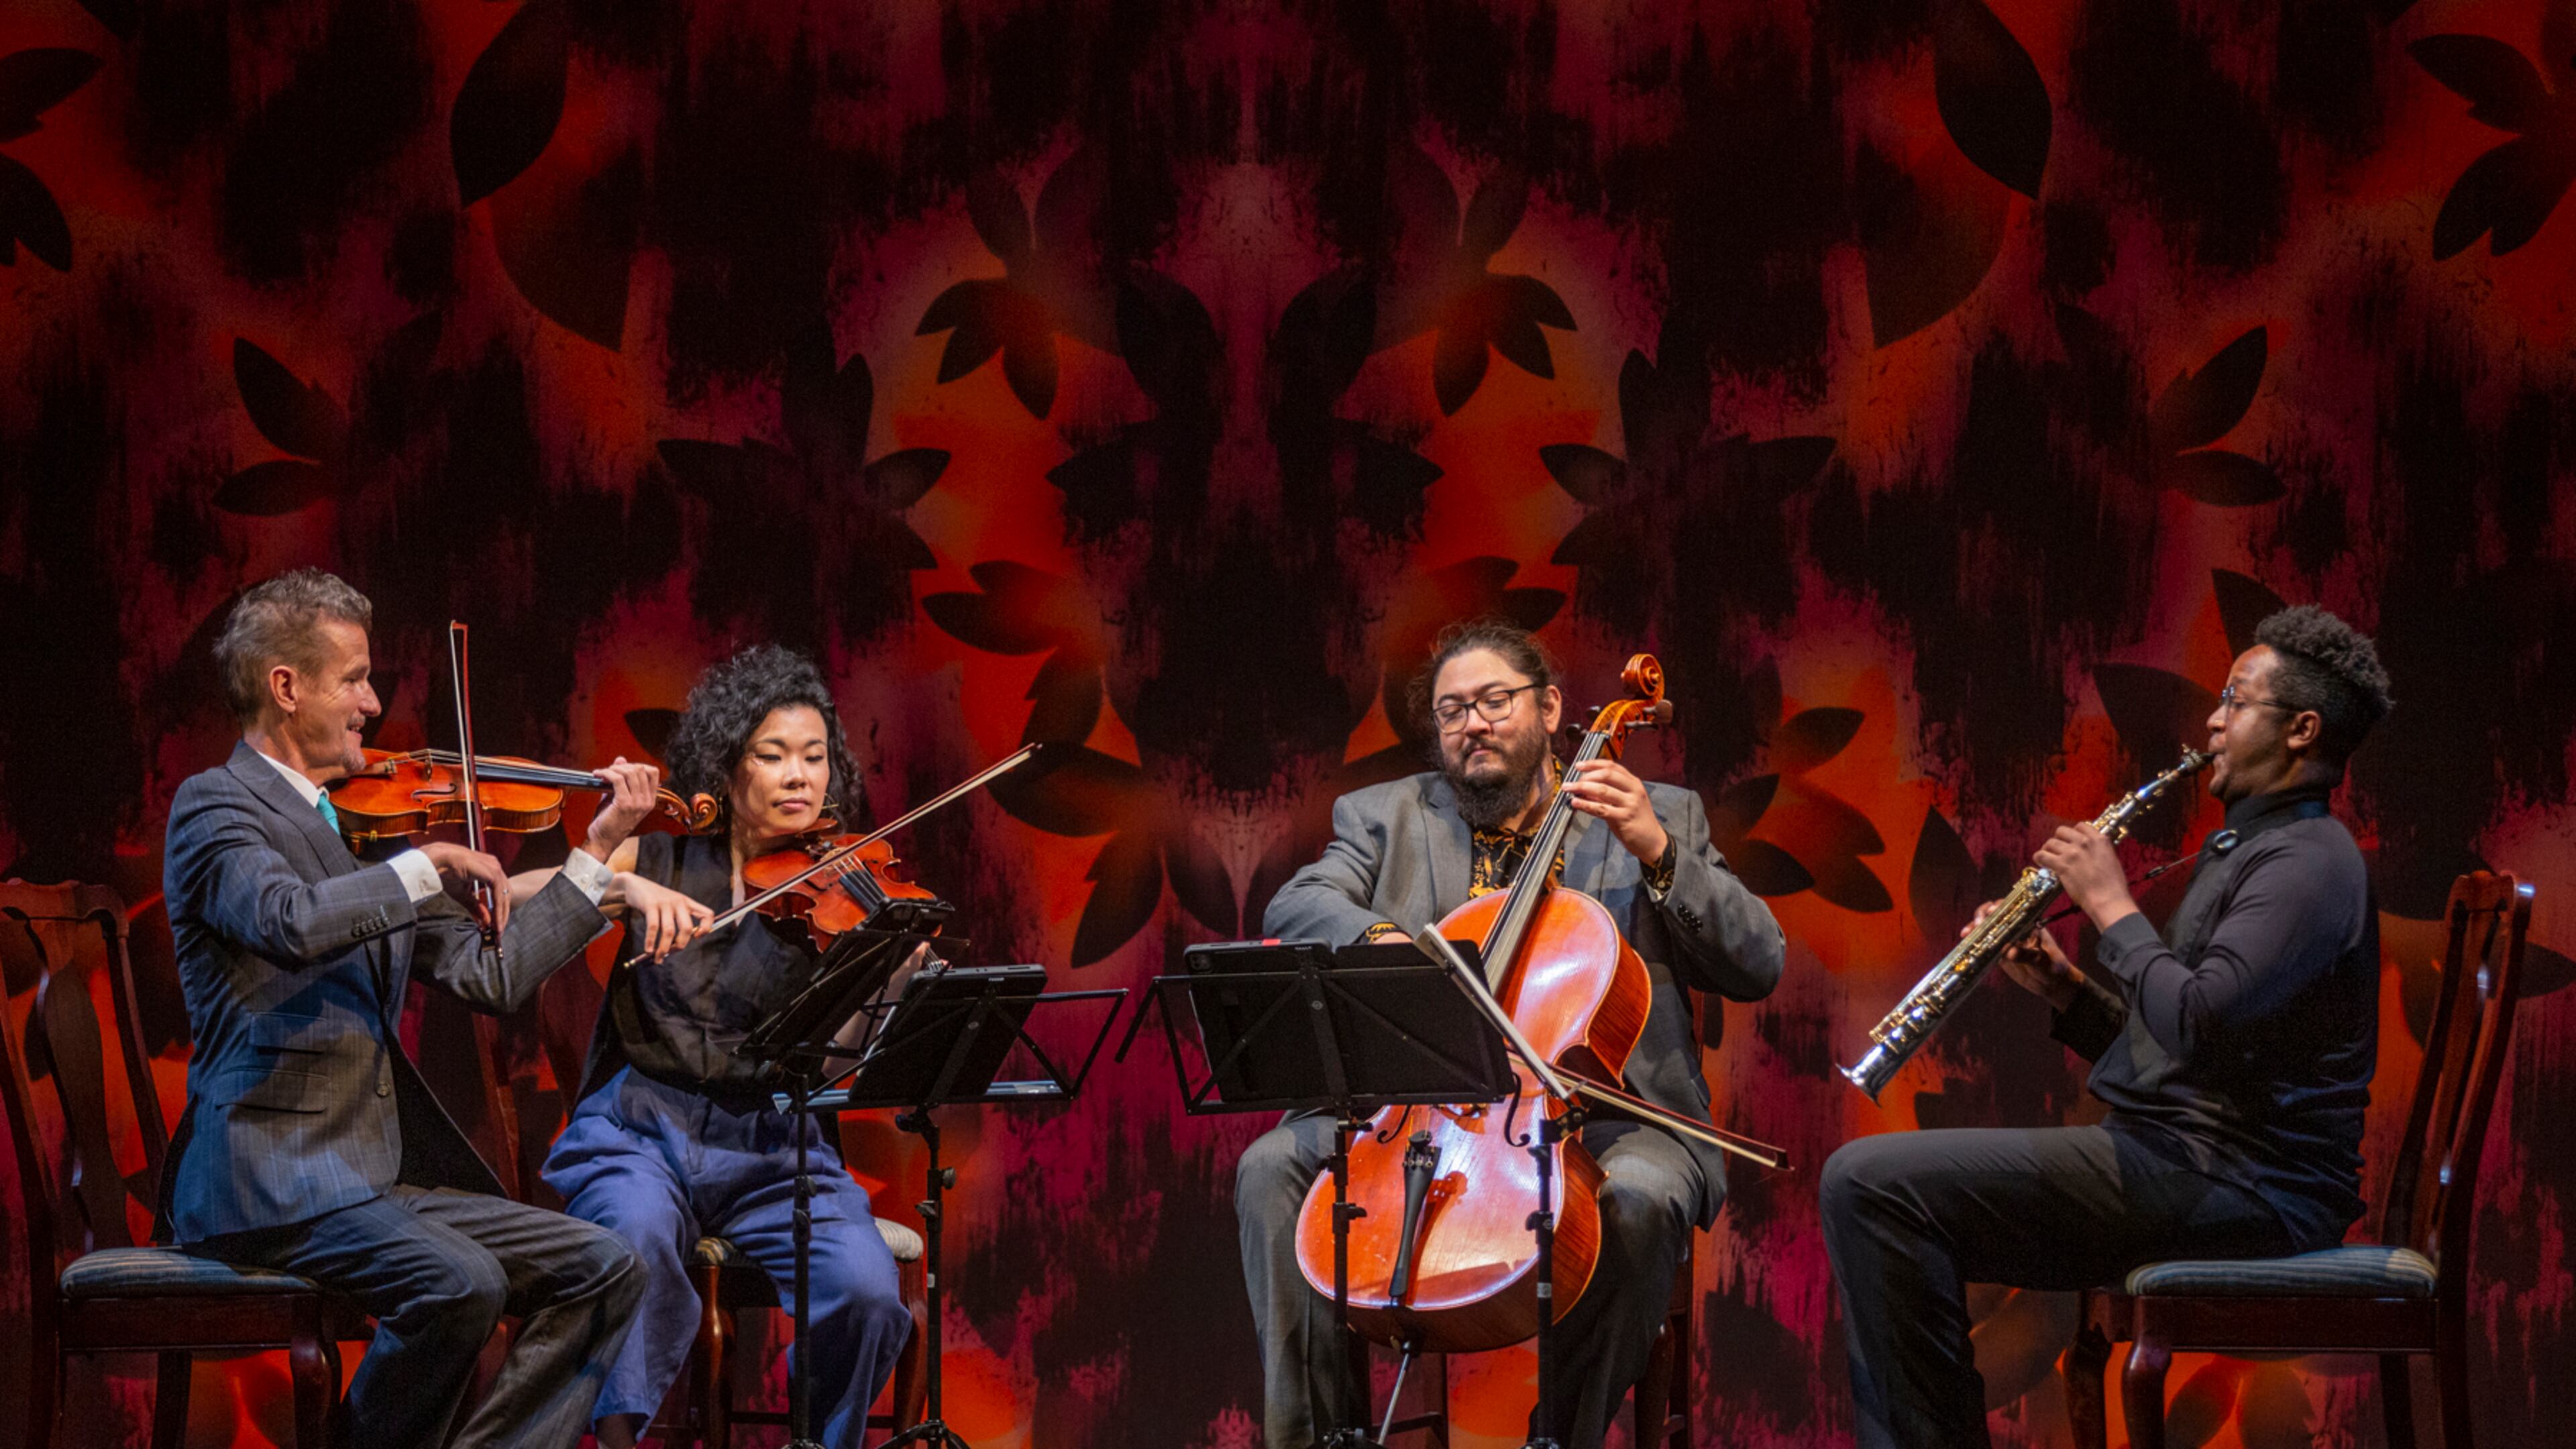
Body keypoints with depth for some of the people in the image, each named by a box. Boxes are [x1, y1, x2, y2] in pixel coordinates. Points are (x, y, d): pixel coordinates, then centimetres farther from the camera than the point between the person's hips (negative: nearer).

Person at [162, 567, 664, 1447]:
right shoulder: (215, 806, -4)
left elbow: (488, 977, 16)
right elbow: (291, 922, -27)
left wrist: (597, 857, 15)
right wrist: (431, 864, -17)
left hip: (378, 1178, 8)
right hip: (269, 1177, -8)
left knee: (601, 1269, -3)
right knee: (459, 1282, -30)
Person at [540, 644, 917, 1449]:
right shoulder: (662, 856, 6)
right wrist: (619, 886, -21)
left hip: (771, 1142, 1)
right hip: (640, 1128, -1)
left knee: (866, 1293, -25)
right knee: (638, 1239, -35)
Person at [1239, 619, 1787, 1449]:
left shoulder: (1659, 819, 13)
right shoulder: (1385, 818, 16)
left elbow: (1758, 967, 4)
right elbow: (1296, 911, -3)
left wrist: (1658, 853, -8)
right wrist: (1378, 940, -26)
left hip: (1597, 1112, -2)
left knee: (1636, 1199, -35)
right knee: (1273, 1169, -22)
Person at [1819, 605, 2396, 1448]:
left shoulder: (2307, 864, -12)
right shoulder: (2246, 851, 23)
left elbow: (2199, 1022, -27)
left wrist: (2112, 905, -13)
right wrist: (2066, 990, 8)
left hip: (2231, 1182, -11)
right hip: (2192, 1164, 11)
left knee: (1869, 1183, -19)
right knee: (1874, 1188, 17)